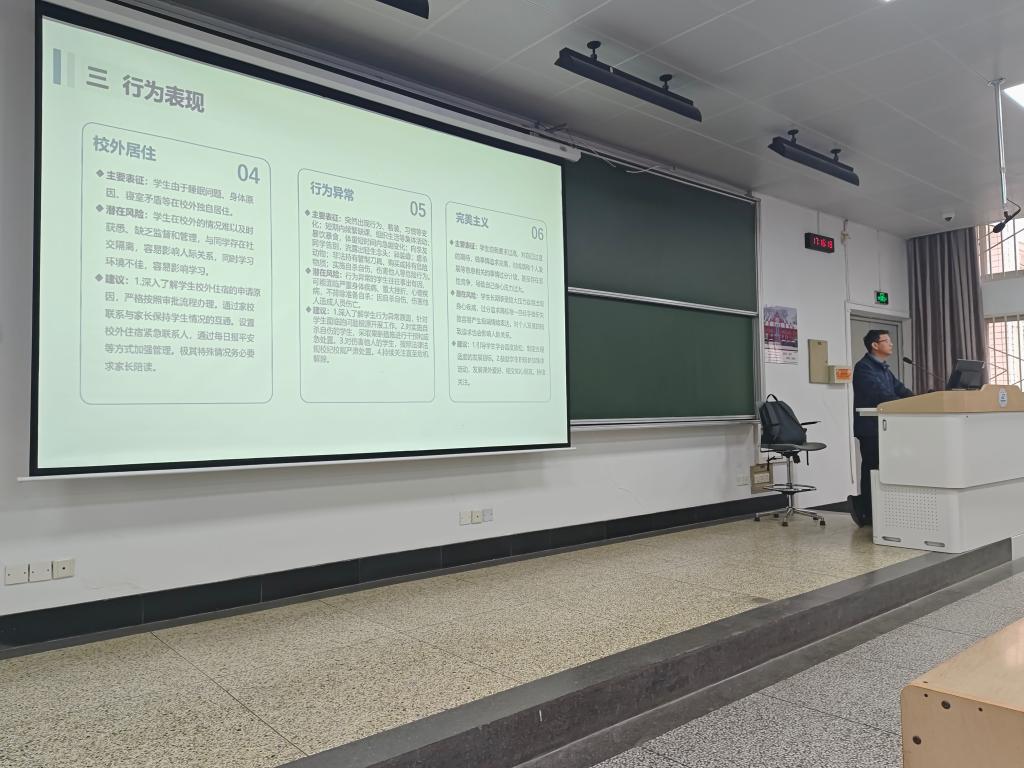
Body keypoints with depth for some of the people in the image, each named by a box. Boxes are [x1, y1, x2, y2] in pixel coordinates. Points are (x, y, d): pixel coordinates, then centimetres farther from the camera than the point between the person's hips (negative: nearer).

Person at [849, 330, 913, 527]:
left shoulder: (884, 369, 18)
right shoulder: (863, 367, -12)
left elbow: (901, 390, 11)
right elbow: (881, 395, -22)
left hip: (884, 427, 9)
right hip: (870, 428, -9)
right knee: (872, 470, -4)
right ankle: (867, 515, 5)